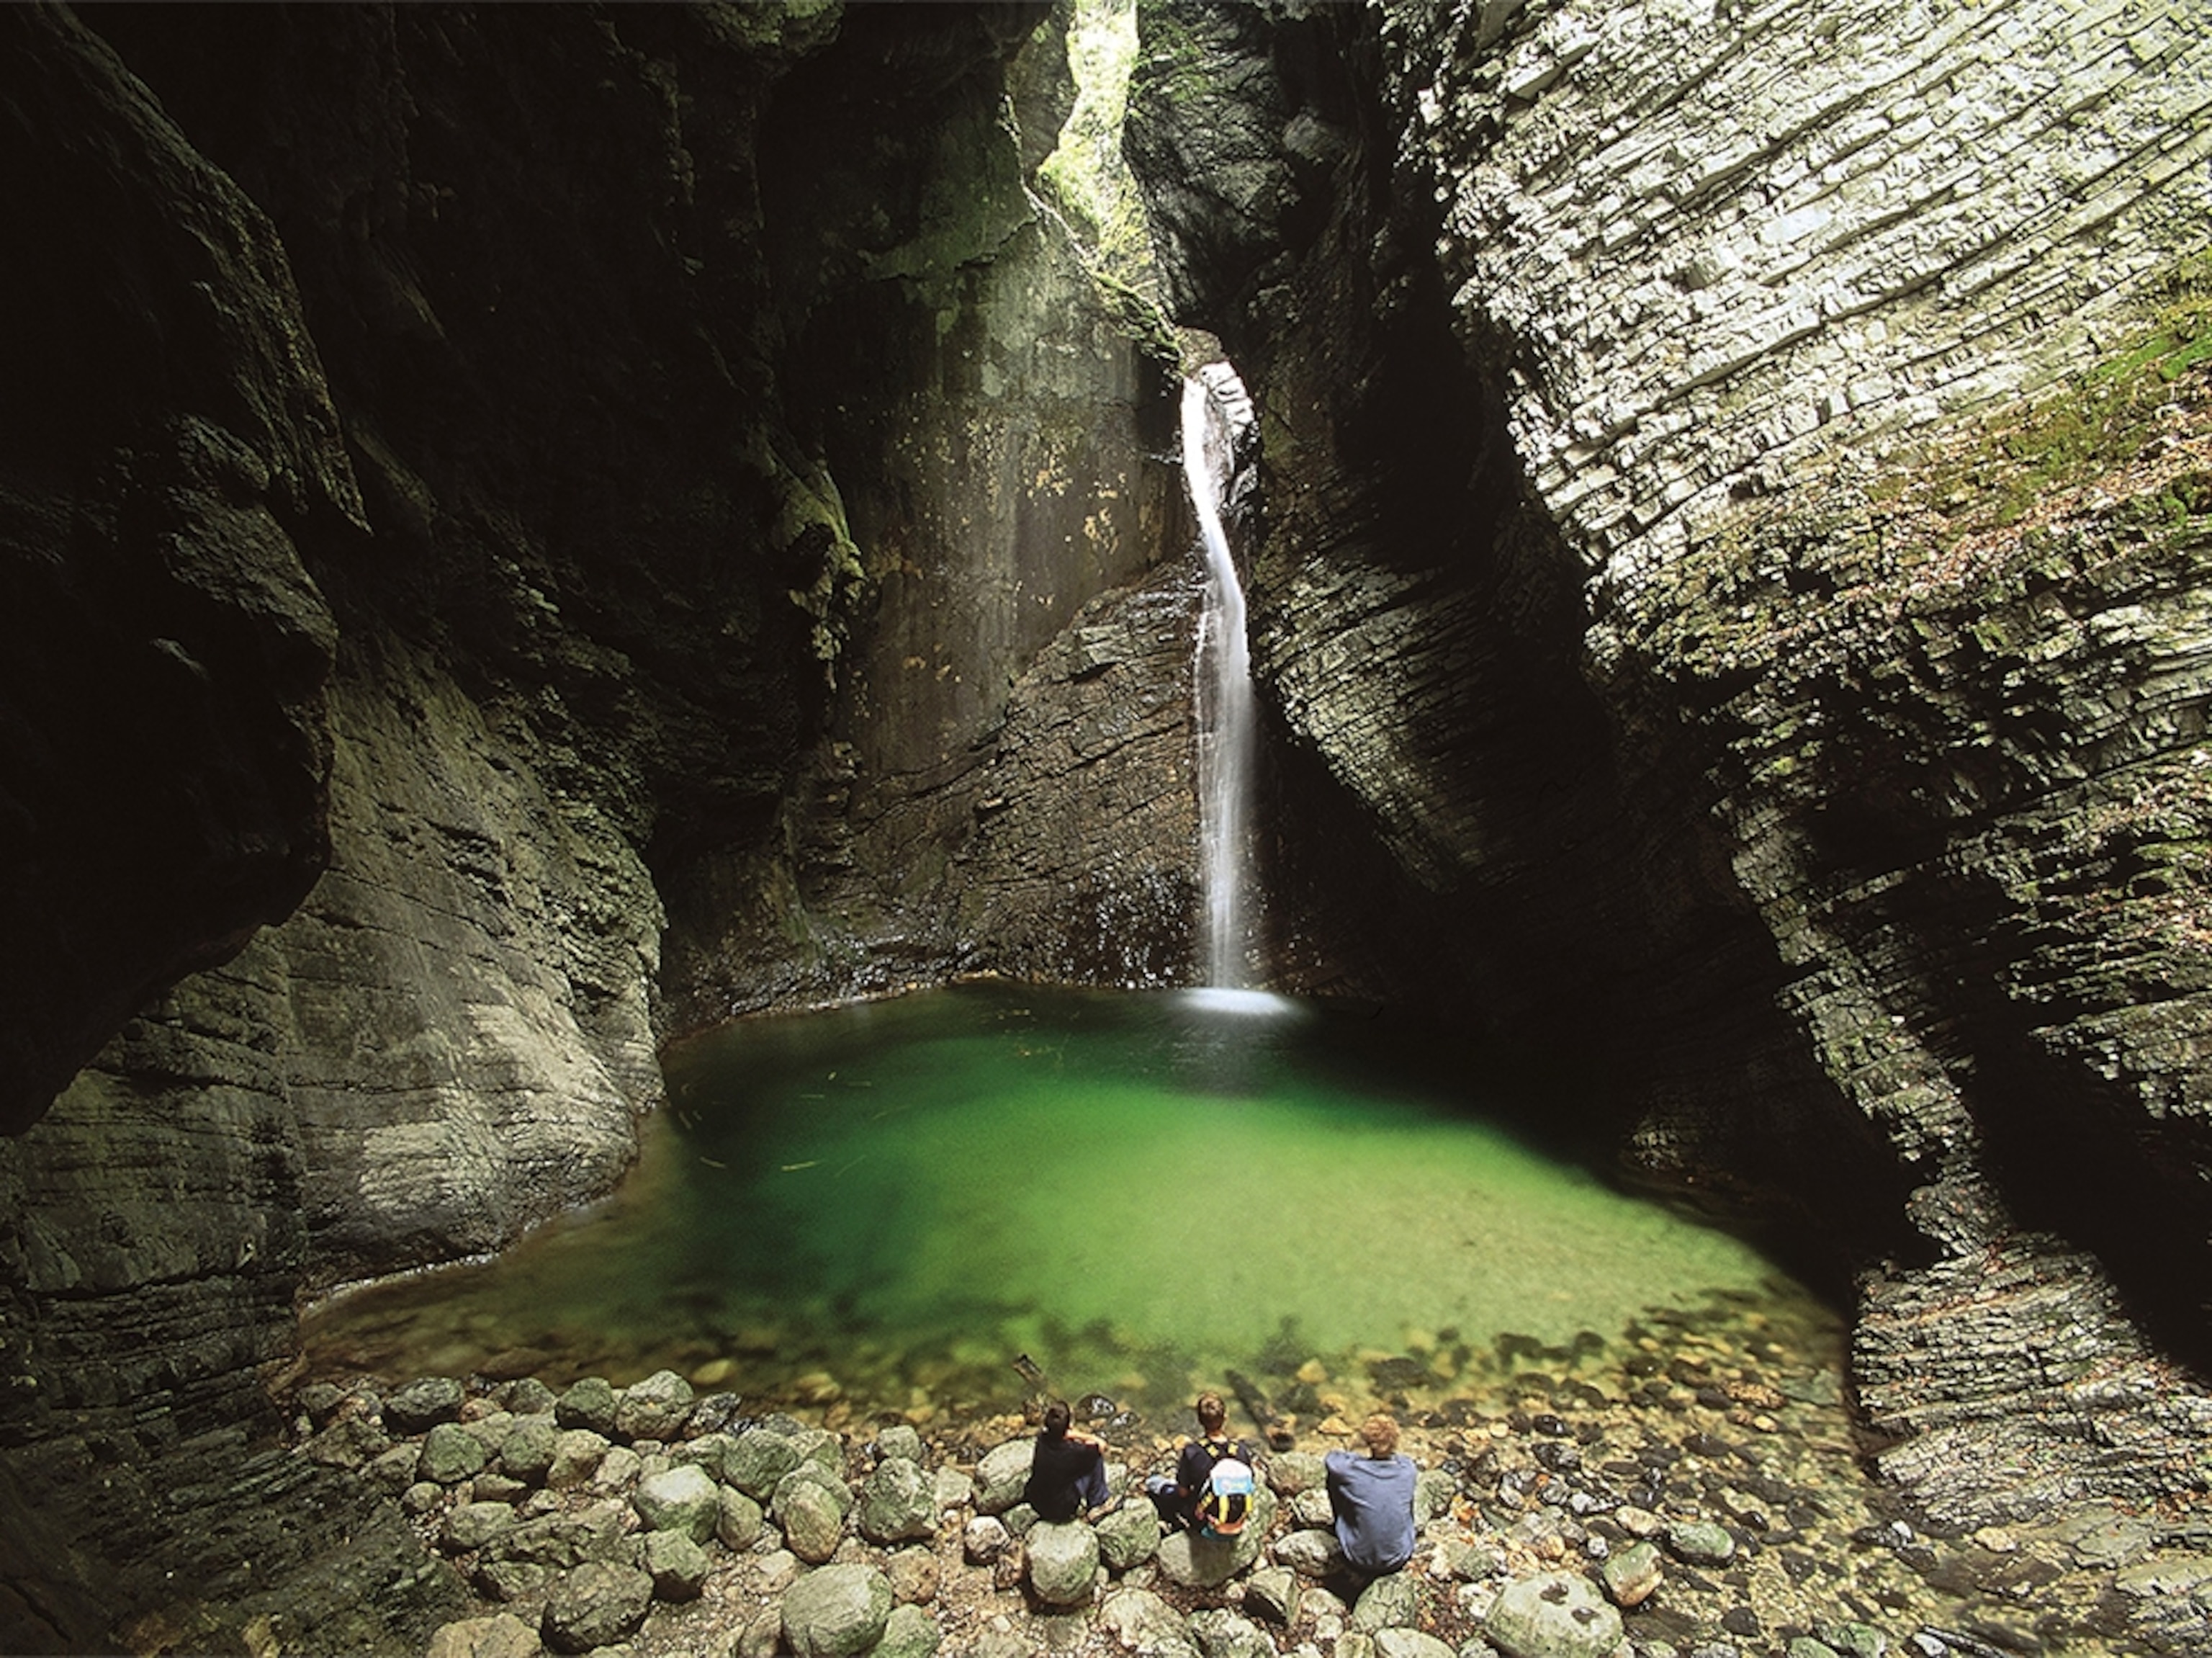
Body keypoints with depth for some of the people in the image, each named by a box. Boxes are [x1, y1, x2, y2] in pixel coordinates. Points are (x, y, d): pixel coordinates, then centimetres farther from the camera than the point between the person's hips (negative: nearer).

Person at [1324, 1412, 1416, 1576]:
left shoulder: (1353, 1470, -22)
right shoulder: (1407, 1469, -18)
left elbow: (1330, 1458, 2)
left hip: (1360, 1563, -2)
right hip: (1399, 1560, 2)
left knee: (1334, 1478, 10)